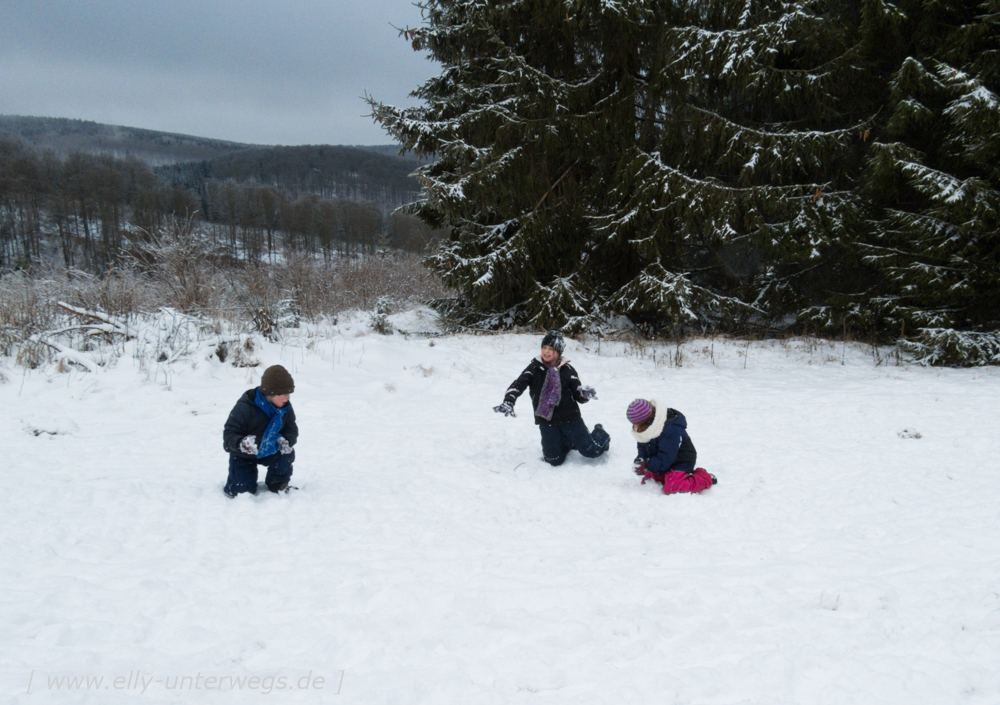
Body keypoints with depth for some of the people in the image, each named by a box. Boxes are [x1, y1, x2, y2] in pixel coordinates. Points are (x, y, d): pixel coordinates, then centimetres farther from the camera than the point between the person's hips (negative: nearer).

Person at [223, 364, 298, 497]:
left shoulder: (285, 407, -11)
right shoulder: (245, 407, -28)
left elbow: (292, 429, -3)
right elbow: (229, 434, -27)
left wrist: (287, 440, -29)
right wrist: (241, 444, -51)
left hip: (270, 452, 4)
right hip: (243, 455, -3)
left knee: (287, 454, -28)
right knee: (242, 491, -14)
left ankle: (277, 485, 1)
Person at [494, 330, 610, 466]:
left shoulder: (567, 370, -1)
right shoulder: (535, 368, 0)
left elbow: (578, 396, -1)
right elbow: (518, 384, -13)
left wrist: (585, 394, -26)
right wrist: (508, 402, -32)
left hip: (570, 418, -1)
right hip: (546, 420, 1)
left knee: (591, 451, -3)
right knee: (554, 460, -4)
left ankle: (600, 433, 33)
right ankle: (567, 442, 29)